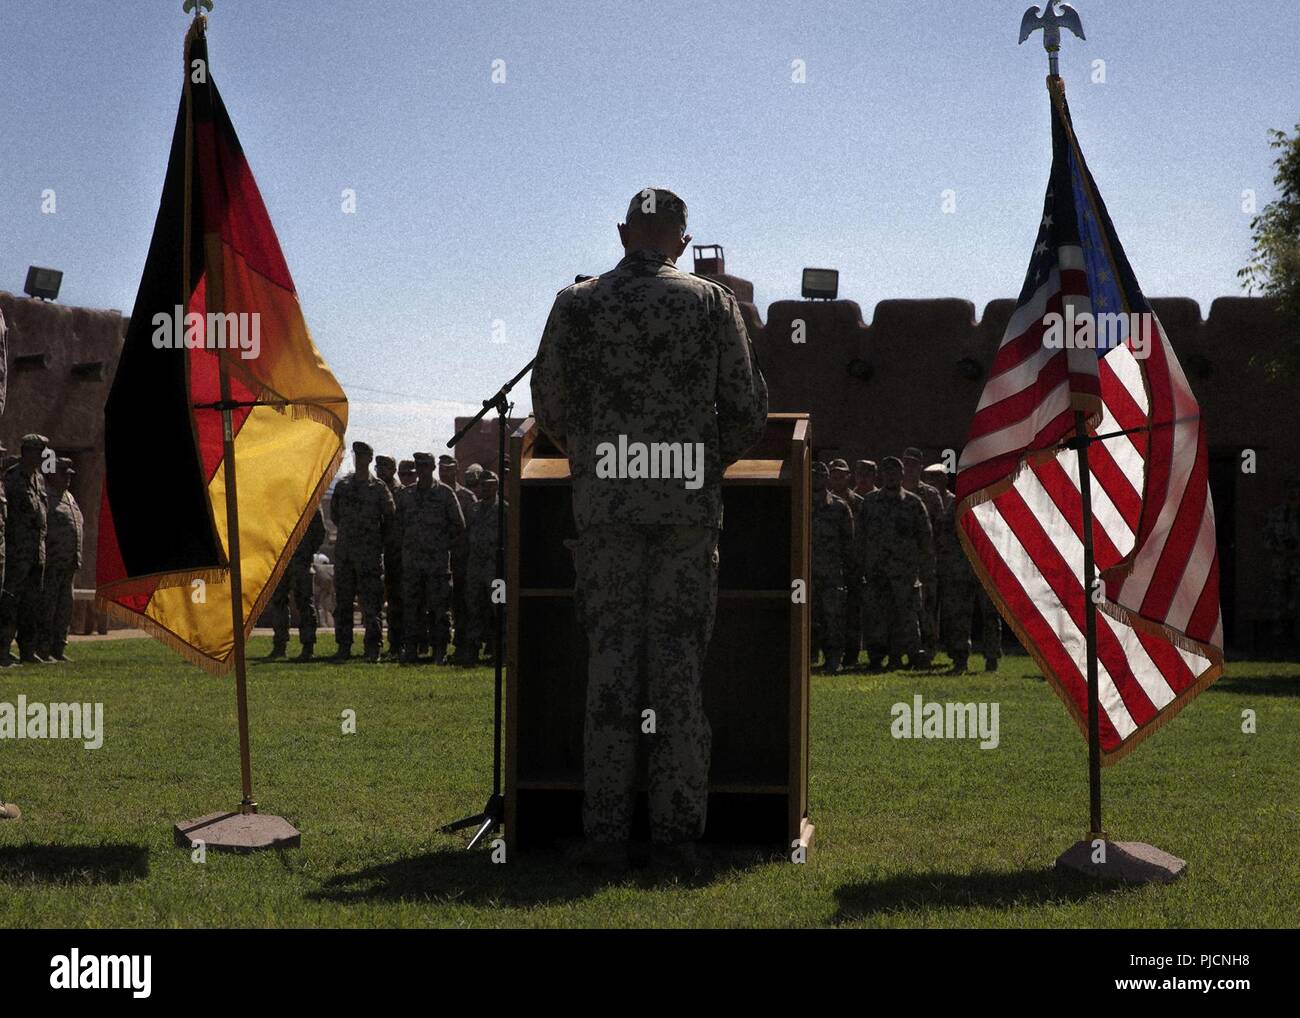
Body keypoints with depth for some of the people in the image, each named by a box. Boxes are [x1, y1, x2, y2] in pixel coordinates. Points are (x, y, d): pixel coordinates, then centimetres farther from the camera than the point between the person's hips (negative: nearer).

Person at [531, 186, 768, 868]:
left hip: (604, 504, 0)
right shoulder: (712, 301, 1)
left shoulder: (576, 304, 2)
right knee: (680, 664, 4)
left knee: (609, 660, 4)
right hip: (689, 505, 0)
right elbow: (747, 411, 2)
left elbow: (549, 409, 7)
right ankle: (677, 832, 6)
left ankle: (606, 834, 4)